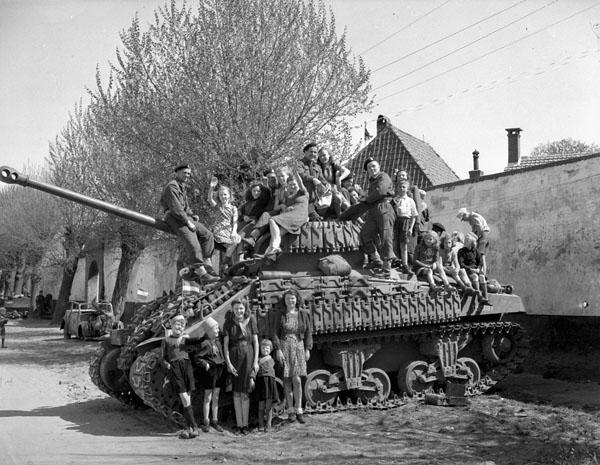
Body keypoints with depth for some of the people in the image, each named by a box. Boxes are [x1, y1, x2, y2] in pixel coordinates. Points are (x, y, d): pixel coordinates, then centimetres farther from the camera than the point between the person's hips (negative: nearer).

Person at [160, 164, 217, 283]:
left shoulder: (182, 188, 22)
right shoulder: (172, 186, -11)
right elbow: (175, 208, -20)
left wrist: (192, 215, 7)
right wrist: (188, 222, -20)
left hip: (185, 217, 10)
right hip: (175, 218, -10)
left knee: (207, 235, 1)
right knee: (193, 244, -22)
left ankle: (206, 265, -2)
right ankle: (202, 273, -26)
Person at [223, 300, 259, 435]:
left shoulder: (250, 321, 2)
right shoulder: (228, 323, 2)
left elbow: (256, 342, 4)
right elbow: (225, 344, 0)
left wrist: (256, 361, -2)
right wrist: (228, 363, -8)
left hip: (248, 357, 0)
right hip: (234, 357, 1)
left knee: (245, 393, 0)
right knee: (236, 392, 3)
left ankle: (245, 424, 5)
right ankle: (239, 424, 7)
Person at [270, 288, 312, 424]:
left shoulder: (303, 314, 4)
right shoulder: (278, 314, -1)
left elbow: (308, 332, 8)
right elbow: (274, 333, -3)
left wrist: (307, 349, 2)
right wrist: (278, 350, -11)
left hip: (298, 348, 1)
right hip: (283, 347, -1)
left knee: (297, 380, -7)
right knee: (287, 380, 2)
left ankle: (298, 411, 1)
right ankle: (290, 411, 11)